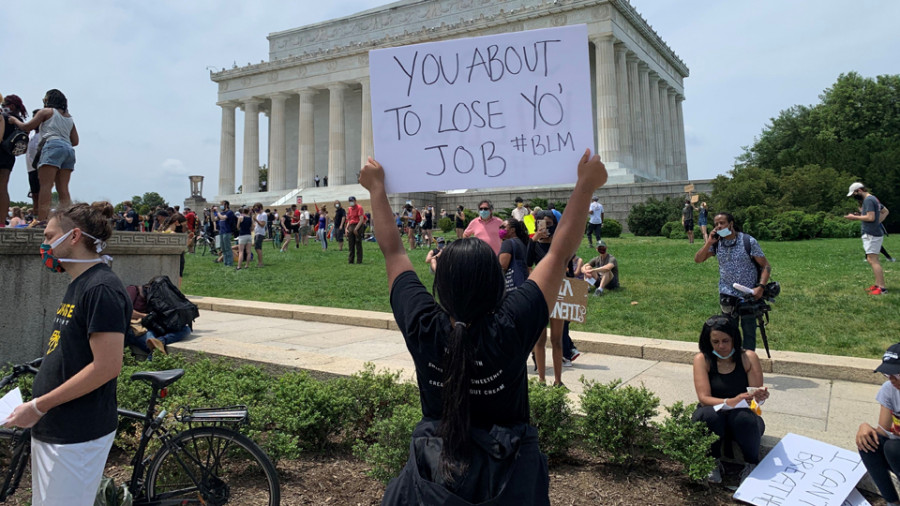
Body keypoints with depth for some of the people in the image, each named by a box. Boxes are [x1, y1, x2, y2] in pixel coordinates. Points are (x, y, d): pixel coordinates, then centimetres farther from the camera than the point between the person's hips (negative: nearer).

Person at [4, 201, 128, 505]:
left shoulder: (101, 289, -19)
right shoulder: (78, 284, 12)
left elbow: (107, 366, -25)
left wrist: (38, 406, -18)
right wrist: (38, 407, 11)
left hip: (77, 436, -10)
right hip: (51, 429, 10)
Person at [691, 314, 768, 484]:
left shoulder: (748, 357, -8)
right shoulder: (702, 359, -10)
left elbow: (757, 395, -10)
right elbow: (704, 398, -19)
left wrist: (760, 396, -35)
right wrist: (730, 402, -38)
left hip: (743, 414, 1)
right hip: (715, 415, -1)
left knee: (743, 417, -35)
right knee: (708, 415, -36)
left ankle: (752, 464, -5)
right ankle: (713, 462, -8)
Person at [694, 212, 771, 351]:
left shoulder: (748, 241, -12)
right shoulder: (716, 243, -2)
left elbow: (766, 266, -10)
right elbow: (698, 259, -5)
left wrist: (760, 286, -23)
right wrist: (709, 243, -18)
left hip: (748, 295, -3)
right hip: (727, 296, 4)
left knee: (749, 331, 5)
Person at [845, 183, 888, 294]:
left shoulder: (868, 200, -14)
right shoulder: (874, 199, 18)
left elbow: (871, 217, -21)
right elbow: (885, 211, 28)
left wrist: (855, 217, -11)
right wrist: (878, 222, 17)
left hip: (871, 235, -10)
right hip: (875, 233, 10)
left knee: (872, 259, -13)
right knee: (875, 260, 13)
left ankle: (882, 287, -16)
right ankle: (877, 284, 18)